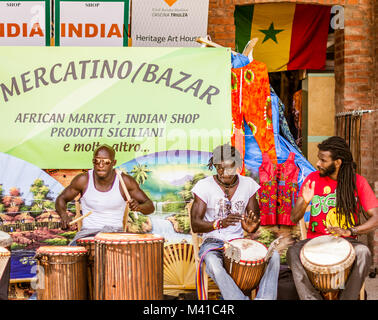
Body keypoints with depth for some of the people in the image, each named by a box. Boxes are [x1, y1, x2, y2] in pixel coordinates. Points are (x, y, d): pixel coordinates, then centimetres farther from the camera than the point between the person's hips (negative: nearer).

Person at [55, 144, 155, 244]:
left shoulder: (125, 181, -7)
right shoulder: (83, 180, -5)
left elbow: (150, 207, -2)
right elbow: (61, 199, 9)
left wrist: (139, 207, -26)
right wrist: (64, 216, -13)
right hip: (87, 233, 1)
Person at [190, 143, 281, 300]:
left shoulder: (248, 184, 4)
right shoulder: (204, 186, -6)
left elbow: (255, 217, 8)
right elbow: (195, 225, -9)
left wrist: (251, 227, -18)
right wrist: (220, 223, -29)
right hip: (212, 242, -3)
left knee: (273, 255, -24)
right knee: (213, 264, -38)